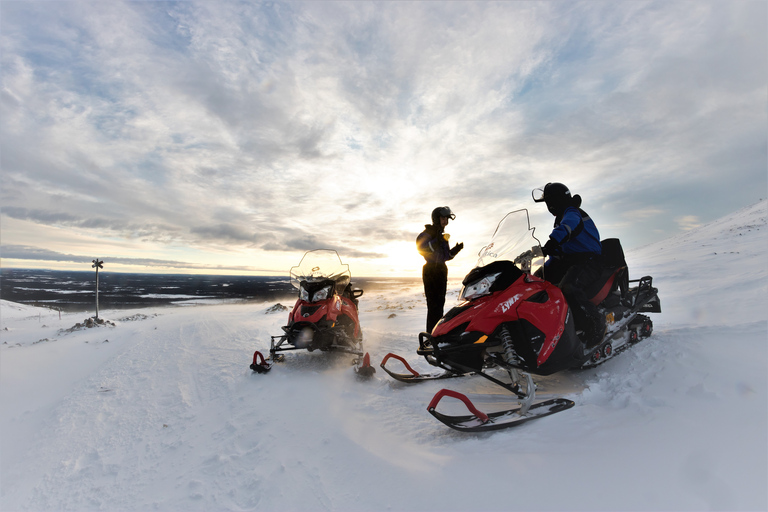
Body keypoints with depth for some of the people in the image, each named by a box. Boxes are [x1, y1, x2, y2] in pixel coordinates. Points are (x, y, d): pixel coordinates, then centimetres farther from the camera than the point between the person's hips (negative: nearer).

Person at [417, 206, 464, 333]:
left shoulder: (443, 235, 18)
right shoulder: (427, 233, -6)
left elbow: (447, 256, 19)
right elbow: (421, 249, -22)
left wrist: (456, 249, 1)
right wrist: (437, 242, -30)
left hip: (442, 271, 8)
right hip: (431, 271, -8)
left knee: (440, 303, 12)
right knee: (433, 304, -12)